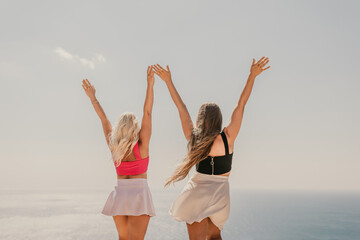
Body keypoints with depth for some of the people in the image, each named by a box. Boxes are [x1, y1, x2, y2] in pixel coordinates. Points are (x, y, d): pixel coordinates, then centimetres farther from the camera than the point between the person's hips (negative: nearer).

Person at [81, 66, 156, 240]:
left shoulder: (113, 146, 1)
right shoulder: (141, 145, -8)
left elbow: (104, 119, 10)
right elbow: (147, 112, -11)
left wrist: (92, 97, 17)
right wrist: (150, 84, -12)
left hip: (119, 194, 5)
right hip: (139, 194, -5)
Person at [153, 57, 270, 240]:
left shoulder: (193, 137, -6)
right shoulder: (227, 137, -11)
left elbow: (181, 108, 1)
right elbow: (241, 105, -9)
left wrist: (168, 81, 9)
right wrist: (252, 75, -6)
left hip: (197, 192, 0)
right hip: (219, 194, 0)